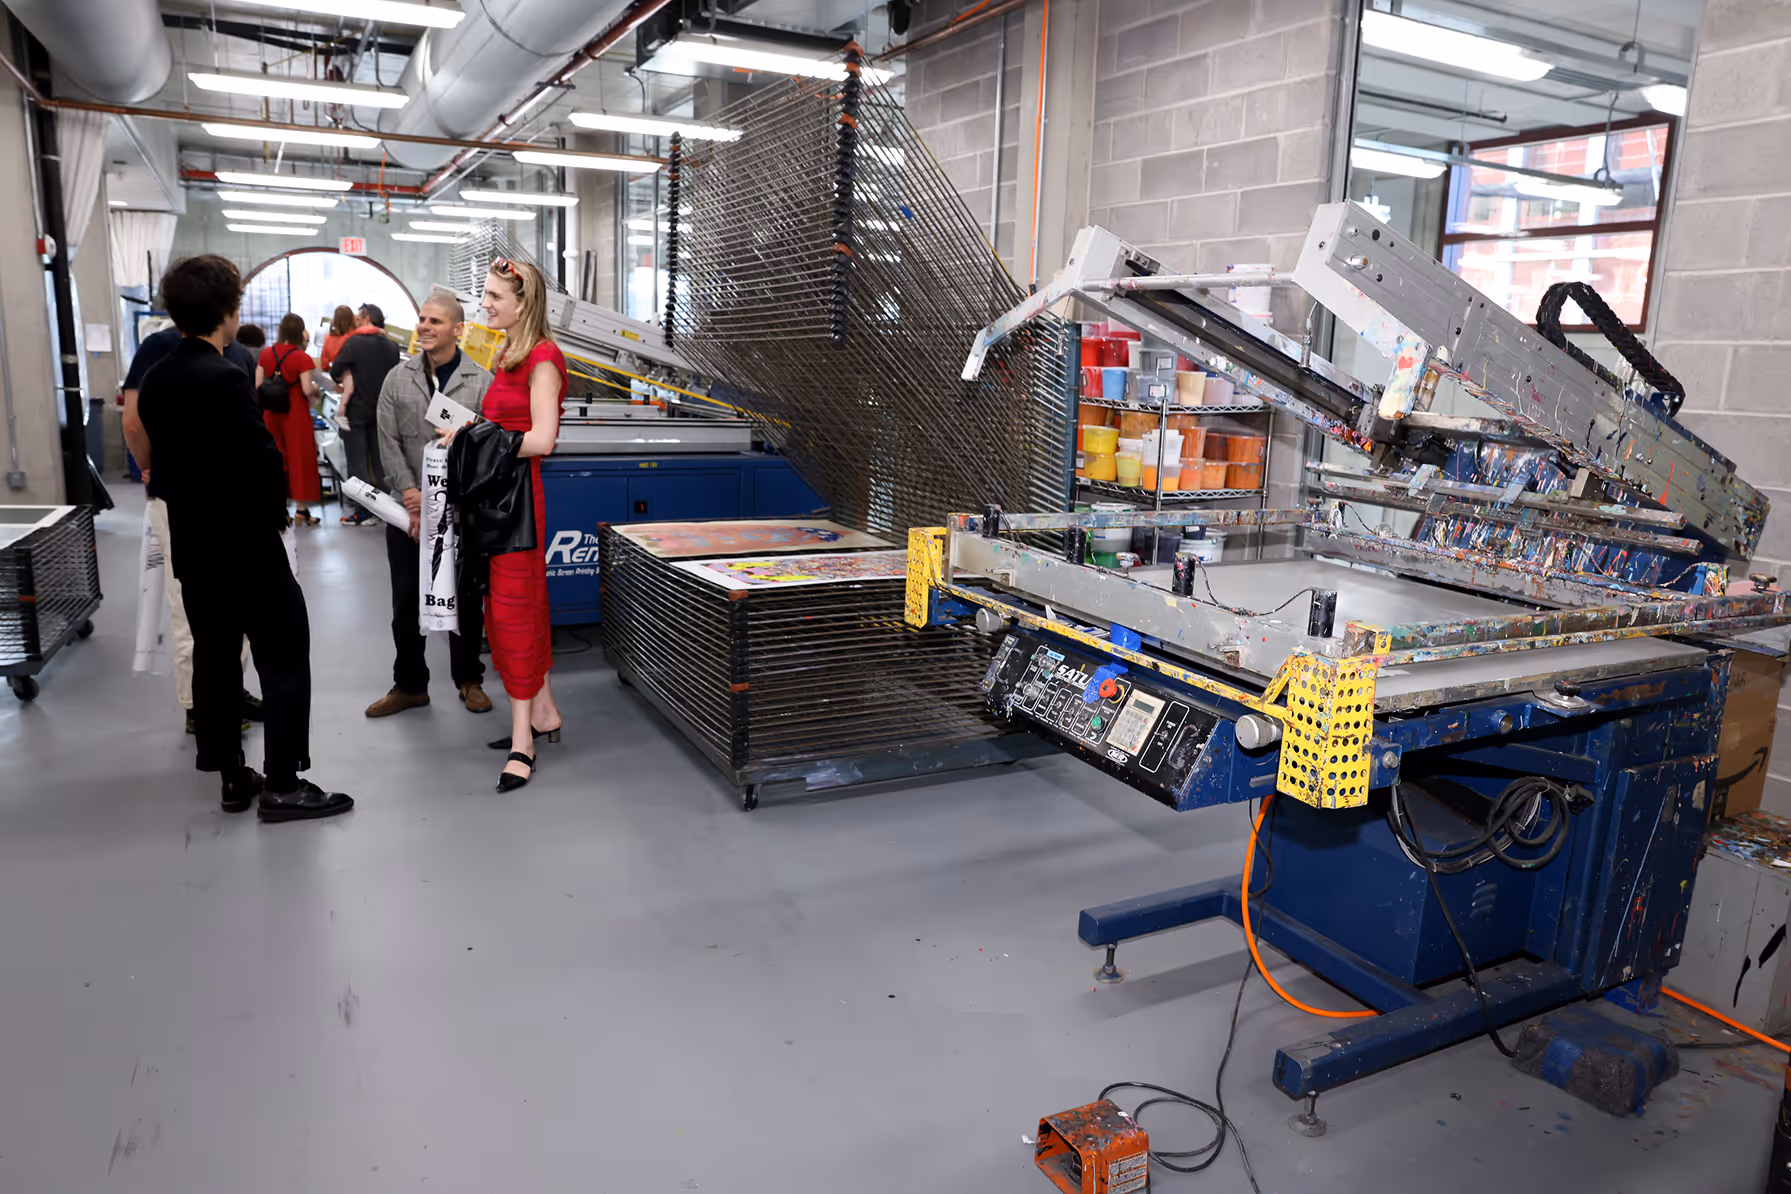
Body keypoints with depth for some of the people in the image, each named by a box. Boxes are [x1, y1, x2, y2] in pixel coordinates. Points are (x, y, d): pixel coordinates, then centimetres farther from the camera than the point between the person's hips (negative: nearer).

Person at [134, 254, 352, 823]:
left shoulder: (155, 381, 6)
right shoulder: (225, 379, -19)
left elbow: (163, 460, 11)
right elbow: (266, 465, -19)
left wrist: (195, 510, 15)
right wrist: (273, 516, -2)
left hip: (193, 551, 8)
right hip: (247, 550, -8)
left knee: (214, 661, 13)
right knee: (285, 663, 1)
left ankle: (233, 778, 23)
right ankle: (283, 786, 4)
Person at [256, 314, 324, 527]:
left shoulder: (266, 353, 2)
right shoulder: (302, 358, -14)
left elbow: (258, 386, 4)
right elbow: (307, 390, -18)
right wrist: (315, 388, 3)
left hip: (271, 413, 5)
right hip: (296, 414, -5)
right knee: (299, 457, 3)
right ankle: (301, 508, 6)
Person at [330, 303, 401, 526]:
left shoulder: (354, 342, -11)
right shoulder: (392, 347, 4)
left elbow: (334, 372, -8)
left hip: (357, 410, -5)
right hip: (381, 411, 5)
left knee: (357, 463, 0)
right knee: (380, 461, 12)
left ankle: (364, 512, -2)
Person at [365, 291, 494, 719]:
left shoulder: (481, 382, -4)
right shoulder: (397, 379, 5)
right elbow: (389, 444, 1)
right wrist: (412, 493, -12)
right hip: (408, 509, 2)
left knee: (466, 599, 8)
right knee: (406, 602, 8)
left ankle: (469, 680, 24)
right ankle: (409, 685, 21)